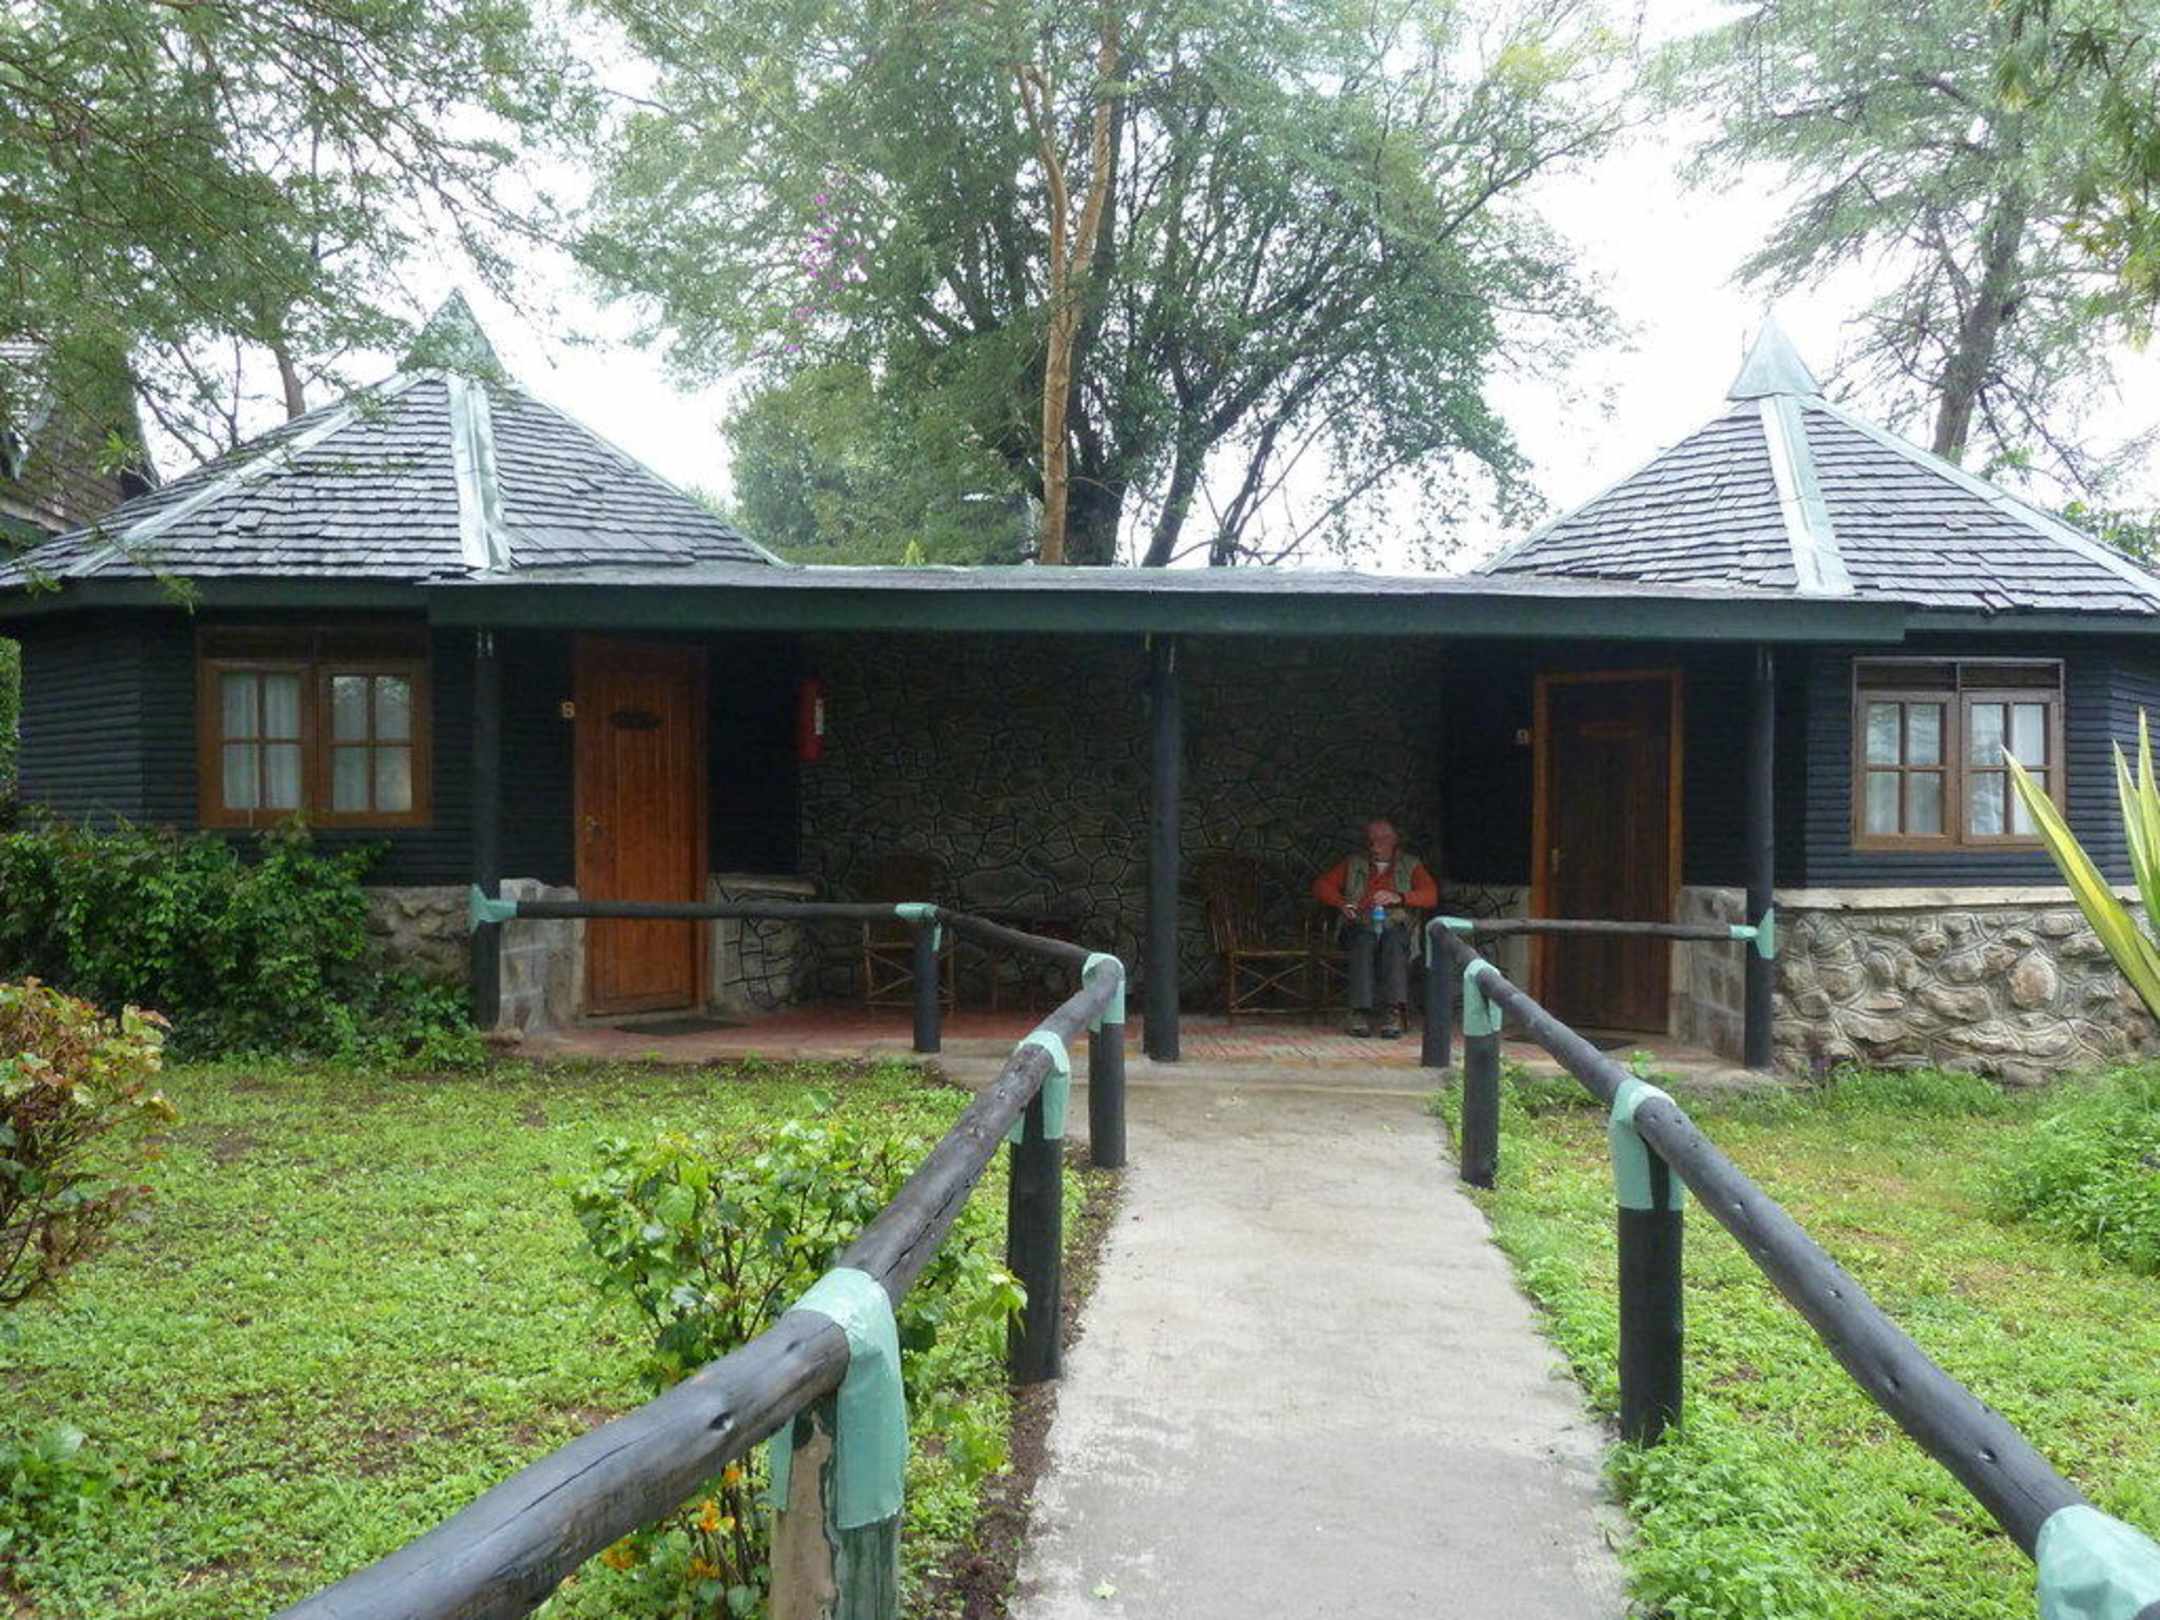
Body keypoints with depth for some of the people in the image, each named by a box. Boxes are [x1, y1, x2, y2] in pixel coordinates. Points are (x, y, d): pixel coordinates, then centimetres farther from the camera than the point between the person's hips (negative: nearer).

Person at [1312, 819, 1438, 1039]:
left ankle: (1394, 1013, -45)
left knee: (1393, 942, -36)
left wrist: (1399, 898, -17)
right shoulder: (1353, 863, 21)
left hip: (1397, 928, -1)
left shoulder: (1411, 865, 17)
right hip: (1360, 927, 1)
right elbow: (1321, 885, 14)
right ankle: (1360, 1012, -40)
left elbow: (1431, 896, 1)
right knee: (1364, 942, -34)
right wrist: (1341, 903, -6)